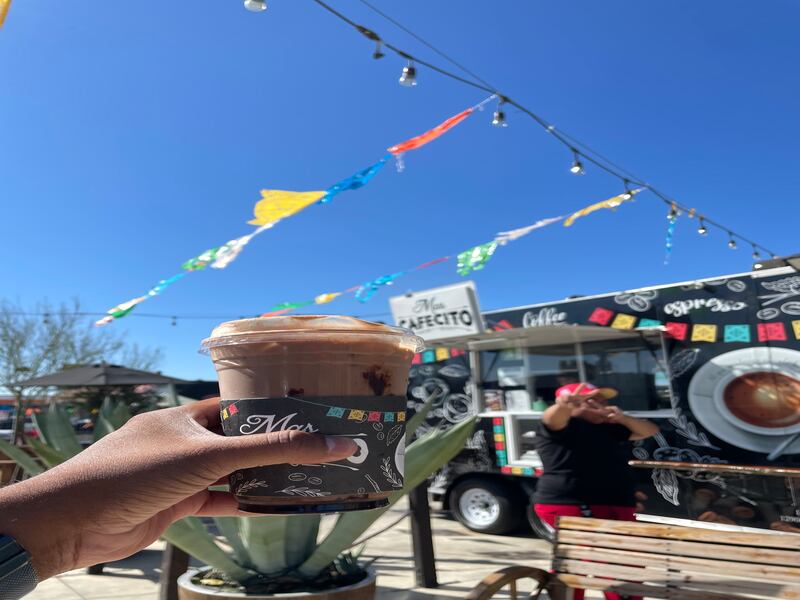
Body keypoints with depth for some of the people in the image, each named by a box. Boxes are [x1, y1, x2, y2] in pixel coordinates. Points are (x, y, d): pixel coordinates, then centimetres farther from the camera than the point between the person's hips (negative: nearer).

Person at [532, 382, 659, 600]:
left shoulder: (609, 428, 18)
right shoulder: (565, 426, -8)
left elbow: (650, 431, 21)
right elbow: (552, 417, -31)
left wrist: (621, 418, 1)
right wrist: (565, 404, -55)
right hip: (569, 506, -9)